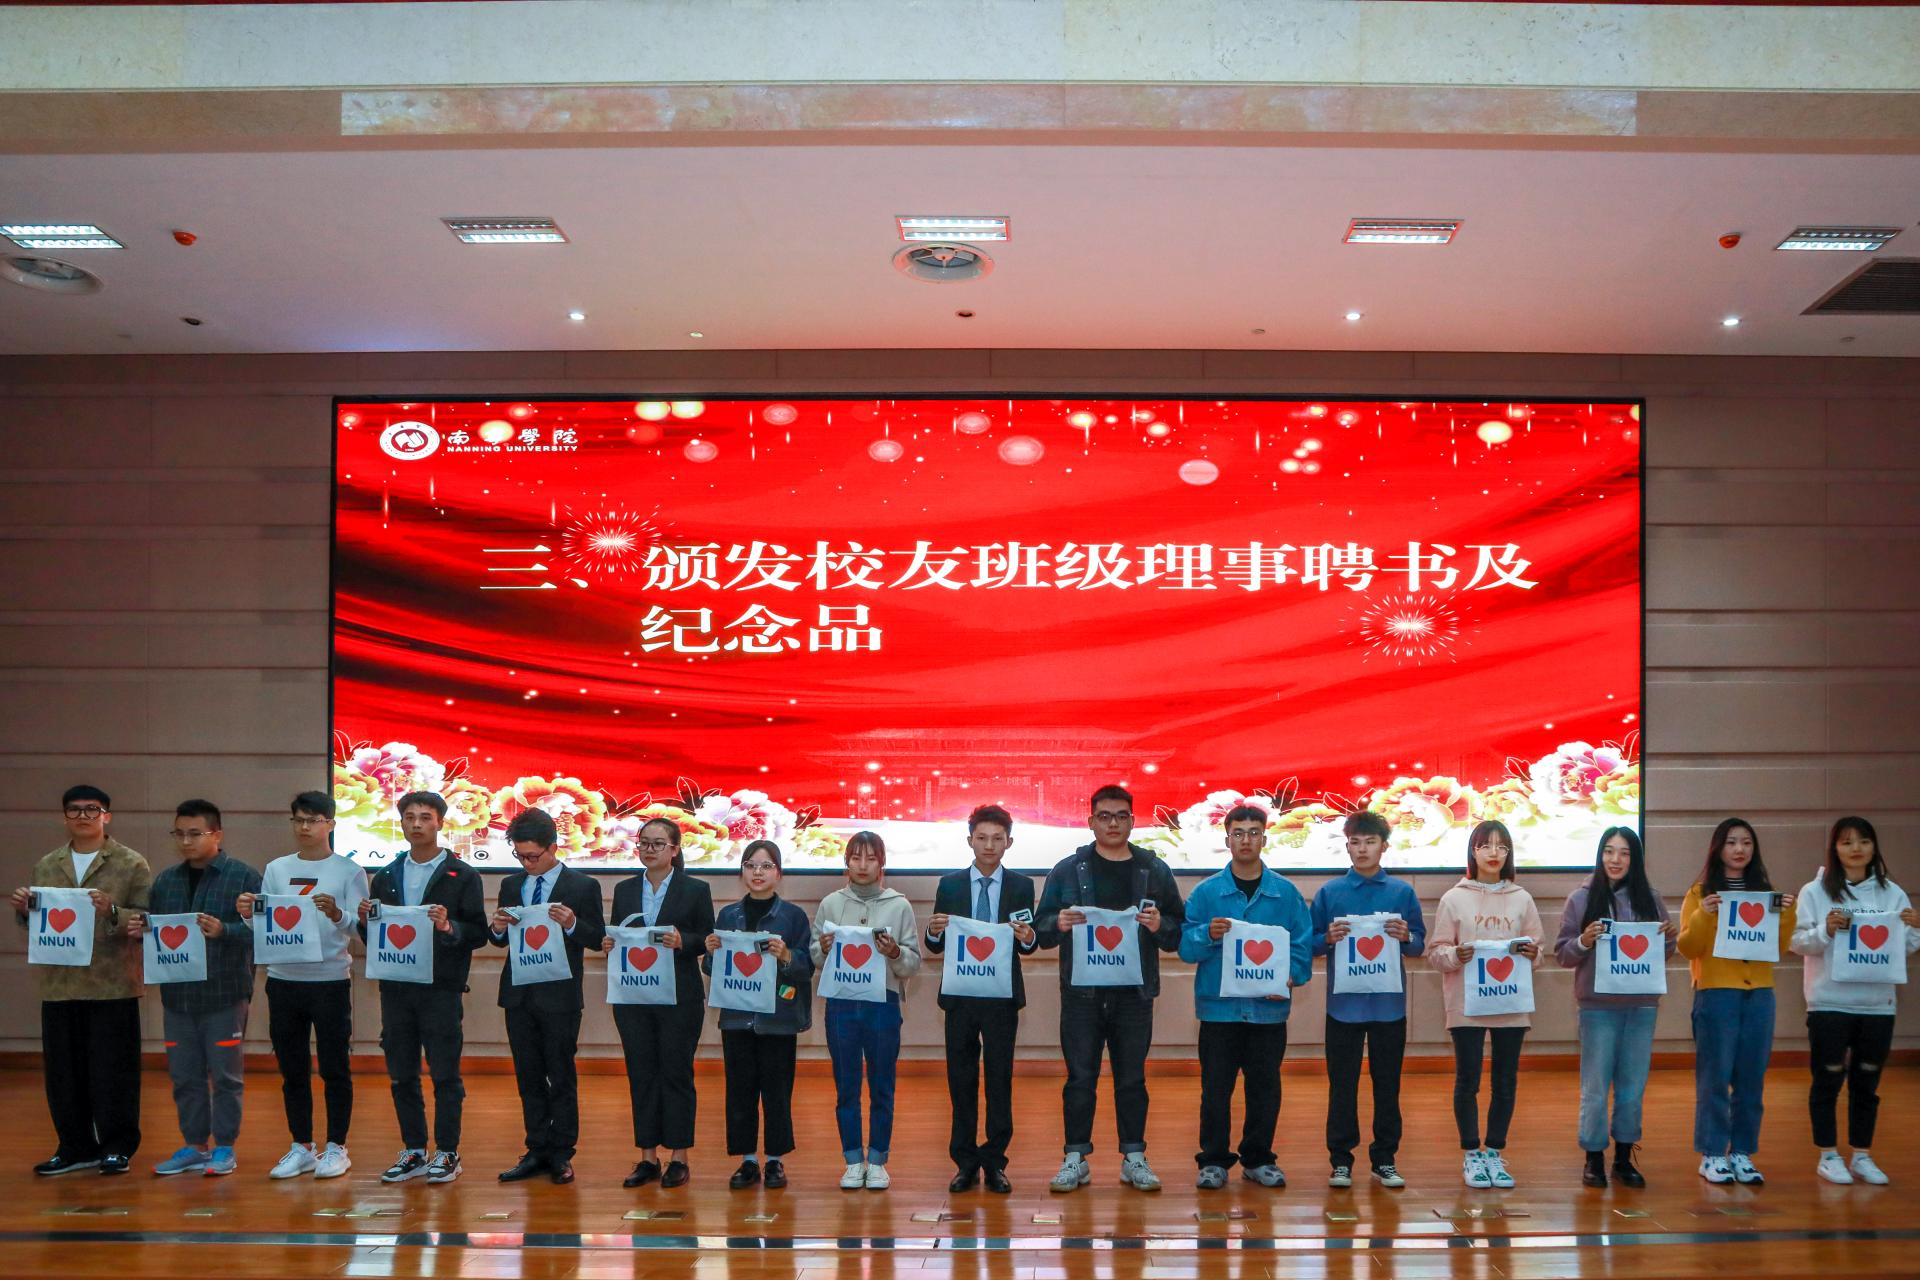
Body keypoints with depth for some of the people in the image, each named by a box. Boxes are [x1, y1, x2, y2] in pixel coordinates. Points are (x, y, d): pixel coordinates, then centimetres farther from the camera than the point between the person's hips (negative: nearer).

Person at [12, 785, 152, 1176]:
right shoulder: (45, 866, 15)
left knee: (113, 1071, 0)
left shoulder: (132, 865, 1)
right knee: (63, 1071, 8)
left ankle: (117, 1147, 10)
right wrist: (23, 909, -3)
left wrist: (112, 912, -22)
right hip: (58, 985, 4)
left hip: (112, 985, -4)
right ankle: (75, 1147, 20)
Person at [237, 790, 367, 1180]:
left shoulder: (348, 871, -2)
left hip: (330, 980, -4)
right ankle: (301, 1148, 20)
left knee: (335, 1069, 2)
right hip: (283, 980, 4)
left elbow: (357, 926, -9)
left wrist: (336, 914, -29)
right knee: (292, 1070, 10)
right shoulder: (276, 869, 9)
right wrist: (248, 915, -13)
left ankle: (336, 1148, 11)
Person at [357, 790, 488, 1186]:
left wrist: (449, 927, -23)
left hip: (442, 989, -4)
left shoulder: (462, 876, 0)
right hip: (395, 987, 4)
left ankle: (447, 1153, 9)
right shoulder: (385, 877, 13)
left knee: (445, 1075, 0)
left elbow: (479, 934, -5)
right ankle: (413, 1151, 20)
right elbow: (372, 939, 14)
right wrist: (365, 922, -7)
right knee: (401, 1075, 9)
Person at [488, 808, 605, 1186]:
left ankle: (561, 1155, 10)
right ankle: (537, 1151, 18)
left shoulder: (583, 886, -4)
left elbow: (597, 940, -6)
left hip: (559, 997, -5)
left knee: (562, 1078, 2)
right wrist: (497, 927, -8)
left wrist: (572, 924, -24)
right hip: (519, 995, 5)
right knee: (528, 1077, 10)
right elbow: (499, 940, 14)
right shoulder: (512, 885, 10)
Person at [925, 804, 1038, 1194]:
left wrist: (1027, 937, -20)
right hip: (960, 995, 1)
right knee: (961, 1079, 5)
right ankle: (965, 1162, 15)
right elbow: (935, 946, 5)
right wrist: (935, 931, -17)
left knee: (999, 1078, 2)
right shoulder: (950, 885, 5)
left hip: (1002, 996, -1)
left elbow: (1029, 946, 2)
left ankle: (994, 1162, 11)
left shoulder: (1021, 886, 3)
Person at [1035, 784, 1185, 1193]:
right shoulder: (1067, 870, 4)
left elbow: (1179, 933, 6)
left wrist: (1159, 925, -15)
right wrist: (1059, 924, -18)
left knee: (1132, 1078, 8)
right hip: (1082, 992, -1)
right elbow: (1041, 928, 4)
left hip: (1135, 992, 1)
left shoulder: (1155, 871, 6)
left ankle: (1134, 1157, 17)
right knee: (1080, 1077, 4)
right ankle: (1076, 1158, 12)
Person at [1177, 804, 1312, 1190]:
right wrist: (1207, 935, -22)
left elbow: (1303, 944, 2)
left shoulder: (1286, 893, 4)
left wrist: (1292, 975, -15)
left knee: (1265, 1087, 9)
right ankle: (1213, 1161, 14)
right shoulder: (1207, 892, 1)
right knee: (1216, 1088, 4)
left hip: (1268, 1008, 1)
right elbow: (1185, 947, -2)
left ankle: (1259, 1159, 23)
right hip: (1218, 1006, -1)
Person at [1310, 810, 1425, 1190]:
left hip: (1389, 1003, 1)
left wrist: (1406, 937, -15)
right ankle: (1340, 1159, 13)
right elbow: (1310, 945, 4)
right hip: (1343, 1003, -1)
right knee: (1342, 1084, 4)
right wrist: (1329, 938, -16)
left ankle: (1384, 1159, 19)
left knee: (1387, 1084, 9)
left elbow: (1420, 946, 6)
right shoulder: (1329, 892, 2)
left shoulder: (1402, 892, 3)